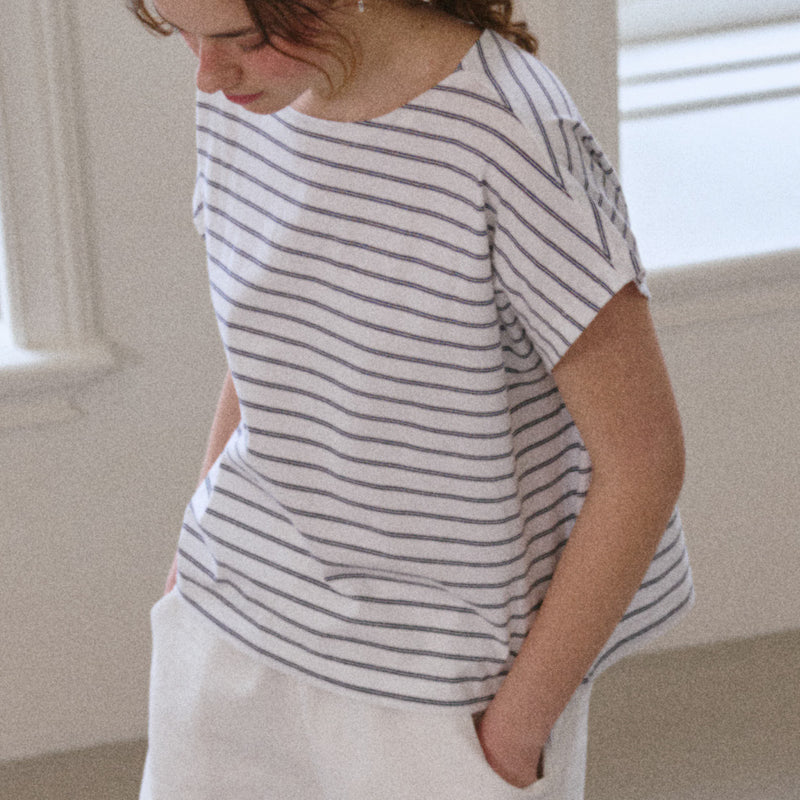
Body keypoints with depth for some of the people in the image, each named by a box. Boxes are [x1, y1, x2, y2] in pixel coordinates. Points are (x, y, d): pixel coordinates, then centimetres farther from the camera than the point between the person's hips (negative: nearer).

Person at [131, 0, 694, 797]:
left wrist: (515, 732, -15)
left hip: (457, 668, -6)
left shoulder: (520, 144, -28)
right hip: (248, 626, 6)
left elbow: (645, 455, -20)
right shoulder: (244, 96, -7)